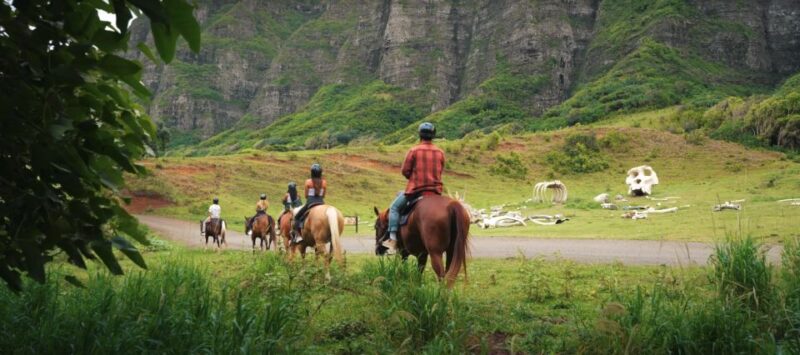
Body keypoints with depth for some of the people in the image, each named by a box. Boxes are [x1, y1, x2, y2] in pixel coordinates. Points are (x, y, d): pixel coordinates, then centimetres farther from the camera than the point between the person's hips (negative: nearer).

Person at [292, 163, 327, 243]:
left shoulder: (308, 182, -6)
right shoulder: (324, 182, 1)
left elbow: (306, 195, 0)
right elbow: (324, 195, 5)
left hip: (310, 203, -3)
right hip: (321, 203, 3)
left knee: (297, 217, 12)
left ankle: (298, 235, -2)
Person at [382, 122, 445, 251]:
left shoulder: (414, 150, -9)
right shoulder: (440, 153, 4)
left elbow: (405, 171, -5)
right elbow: (440, 172, 12)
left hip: (416, 189, -4)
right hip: (435, 190, 4)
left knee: (395, 207, 13)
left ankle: (393, 239, 2)